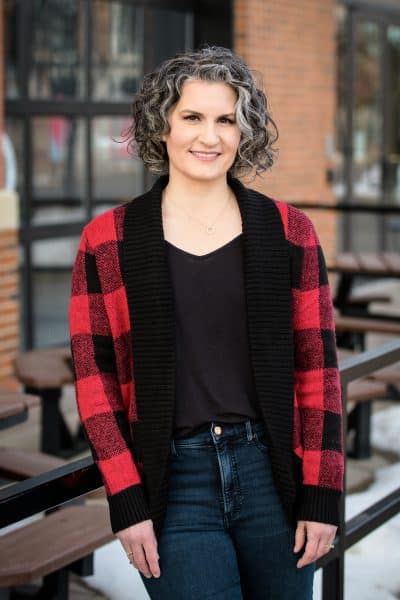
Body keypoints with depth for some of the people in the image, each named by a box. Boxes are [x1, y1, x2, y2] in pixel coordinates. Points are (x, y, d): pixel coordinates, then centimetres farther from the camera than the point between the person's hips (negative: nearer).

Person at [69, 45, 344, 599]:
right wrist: (126, 502, -6)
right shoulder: (107, 241, 0)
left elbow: (318, 368, 3)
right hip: (171, 482, -1)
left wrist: (322, 494, -1)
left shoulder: (289, 231, 3)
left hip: (273, 472, 2)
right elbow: (94, 377, 0)